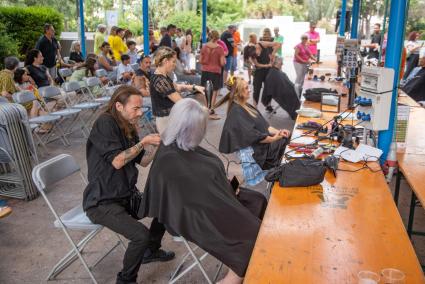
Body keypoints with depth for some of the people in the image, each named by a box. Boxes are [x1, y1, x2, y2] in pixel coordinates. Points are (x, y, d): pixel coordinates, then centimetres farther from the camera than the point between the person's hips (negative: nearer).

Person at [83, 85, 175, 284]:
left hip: (126, 195, 9)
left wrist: (160, 144, -2)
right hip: (102, 203, -8)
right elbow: (117, 161, -23)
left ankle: (151, 251, 28)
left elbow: (143, 161, 12)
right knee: (142, 235, -23)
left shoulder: (128, 127, 6)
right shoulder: (104, 123, -17)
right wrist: (143, 142, -18)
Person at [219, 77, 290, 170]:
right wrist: (273, 139, -20)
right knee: (285, 142, -11)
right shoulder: (236, 112, -17)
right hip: (256, 151, -8)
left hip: (263, 141, 8)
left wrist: (278, 132, -5)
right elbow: (251, 135, -22)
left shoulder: (246, 106, 11)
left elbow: (263, 125, 10)